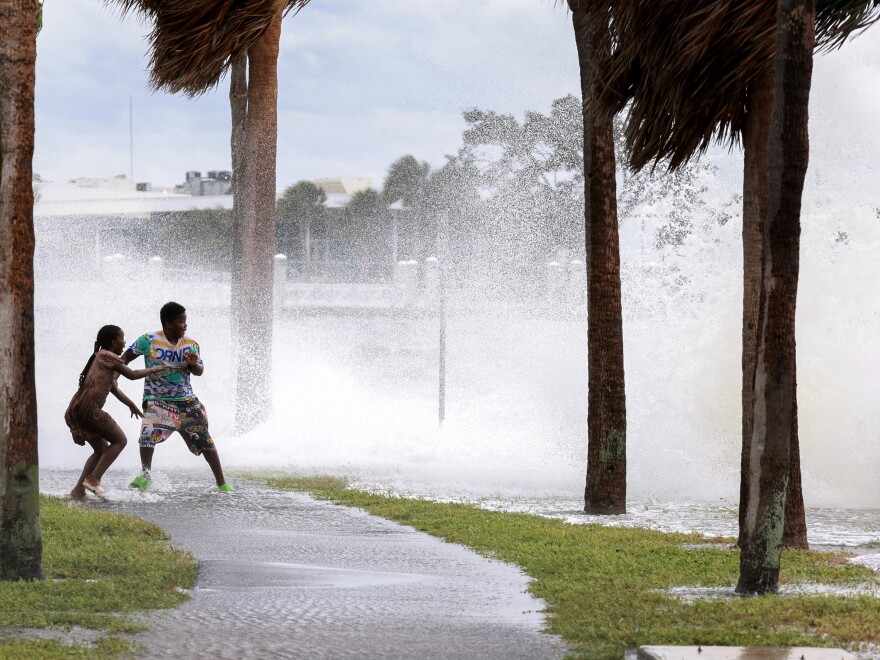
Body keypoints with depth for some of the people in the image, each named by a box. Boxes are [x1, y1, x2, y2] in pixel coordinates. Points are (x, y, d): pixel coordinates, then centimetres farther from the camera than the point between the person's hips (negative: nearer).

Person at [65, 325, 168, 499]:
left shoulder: (100, 358, 24)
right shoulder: (107, 357, -5)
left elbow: (113, 388, 35)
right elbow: (131, 375, 2)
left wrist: (131, 405, 45)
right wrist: (152, 370, 19)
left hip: (75, 410, 9)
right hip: (88, 408, -9)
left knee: (101, 449, 19)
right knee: (119, 440, 3)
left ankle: (78, 490, 12)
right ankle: (94, 478, -7)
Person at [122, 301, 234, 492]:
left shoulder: (191, 345, -1)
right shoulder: (149, 341, -8)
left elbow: (199, 371, -4)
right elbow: (126, 358, 2)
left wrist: (194, 364, -27)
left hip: (185, 400, 2)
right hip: (157, 400, -2)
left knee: (205, 440, 2)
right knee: (148, 433, -24)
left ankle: (221, 484, 13)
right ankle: (145, 475, -3)